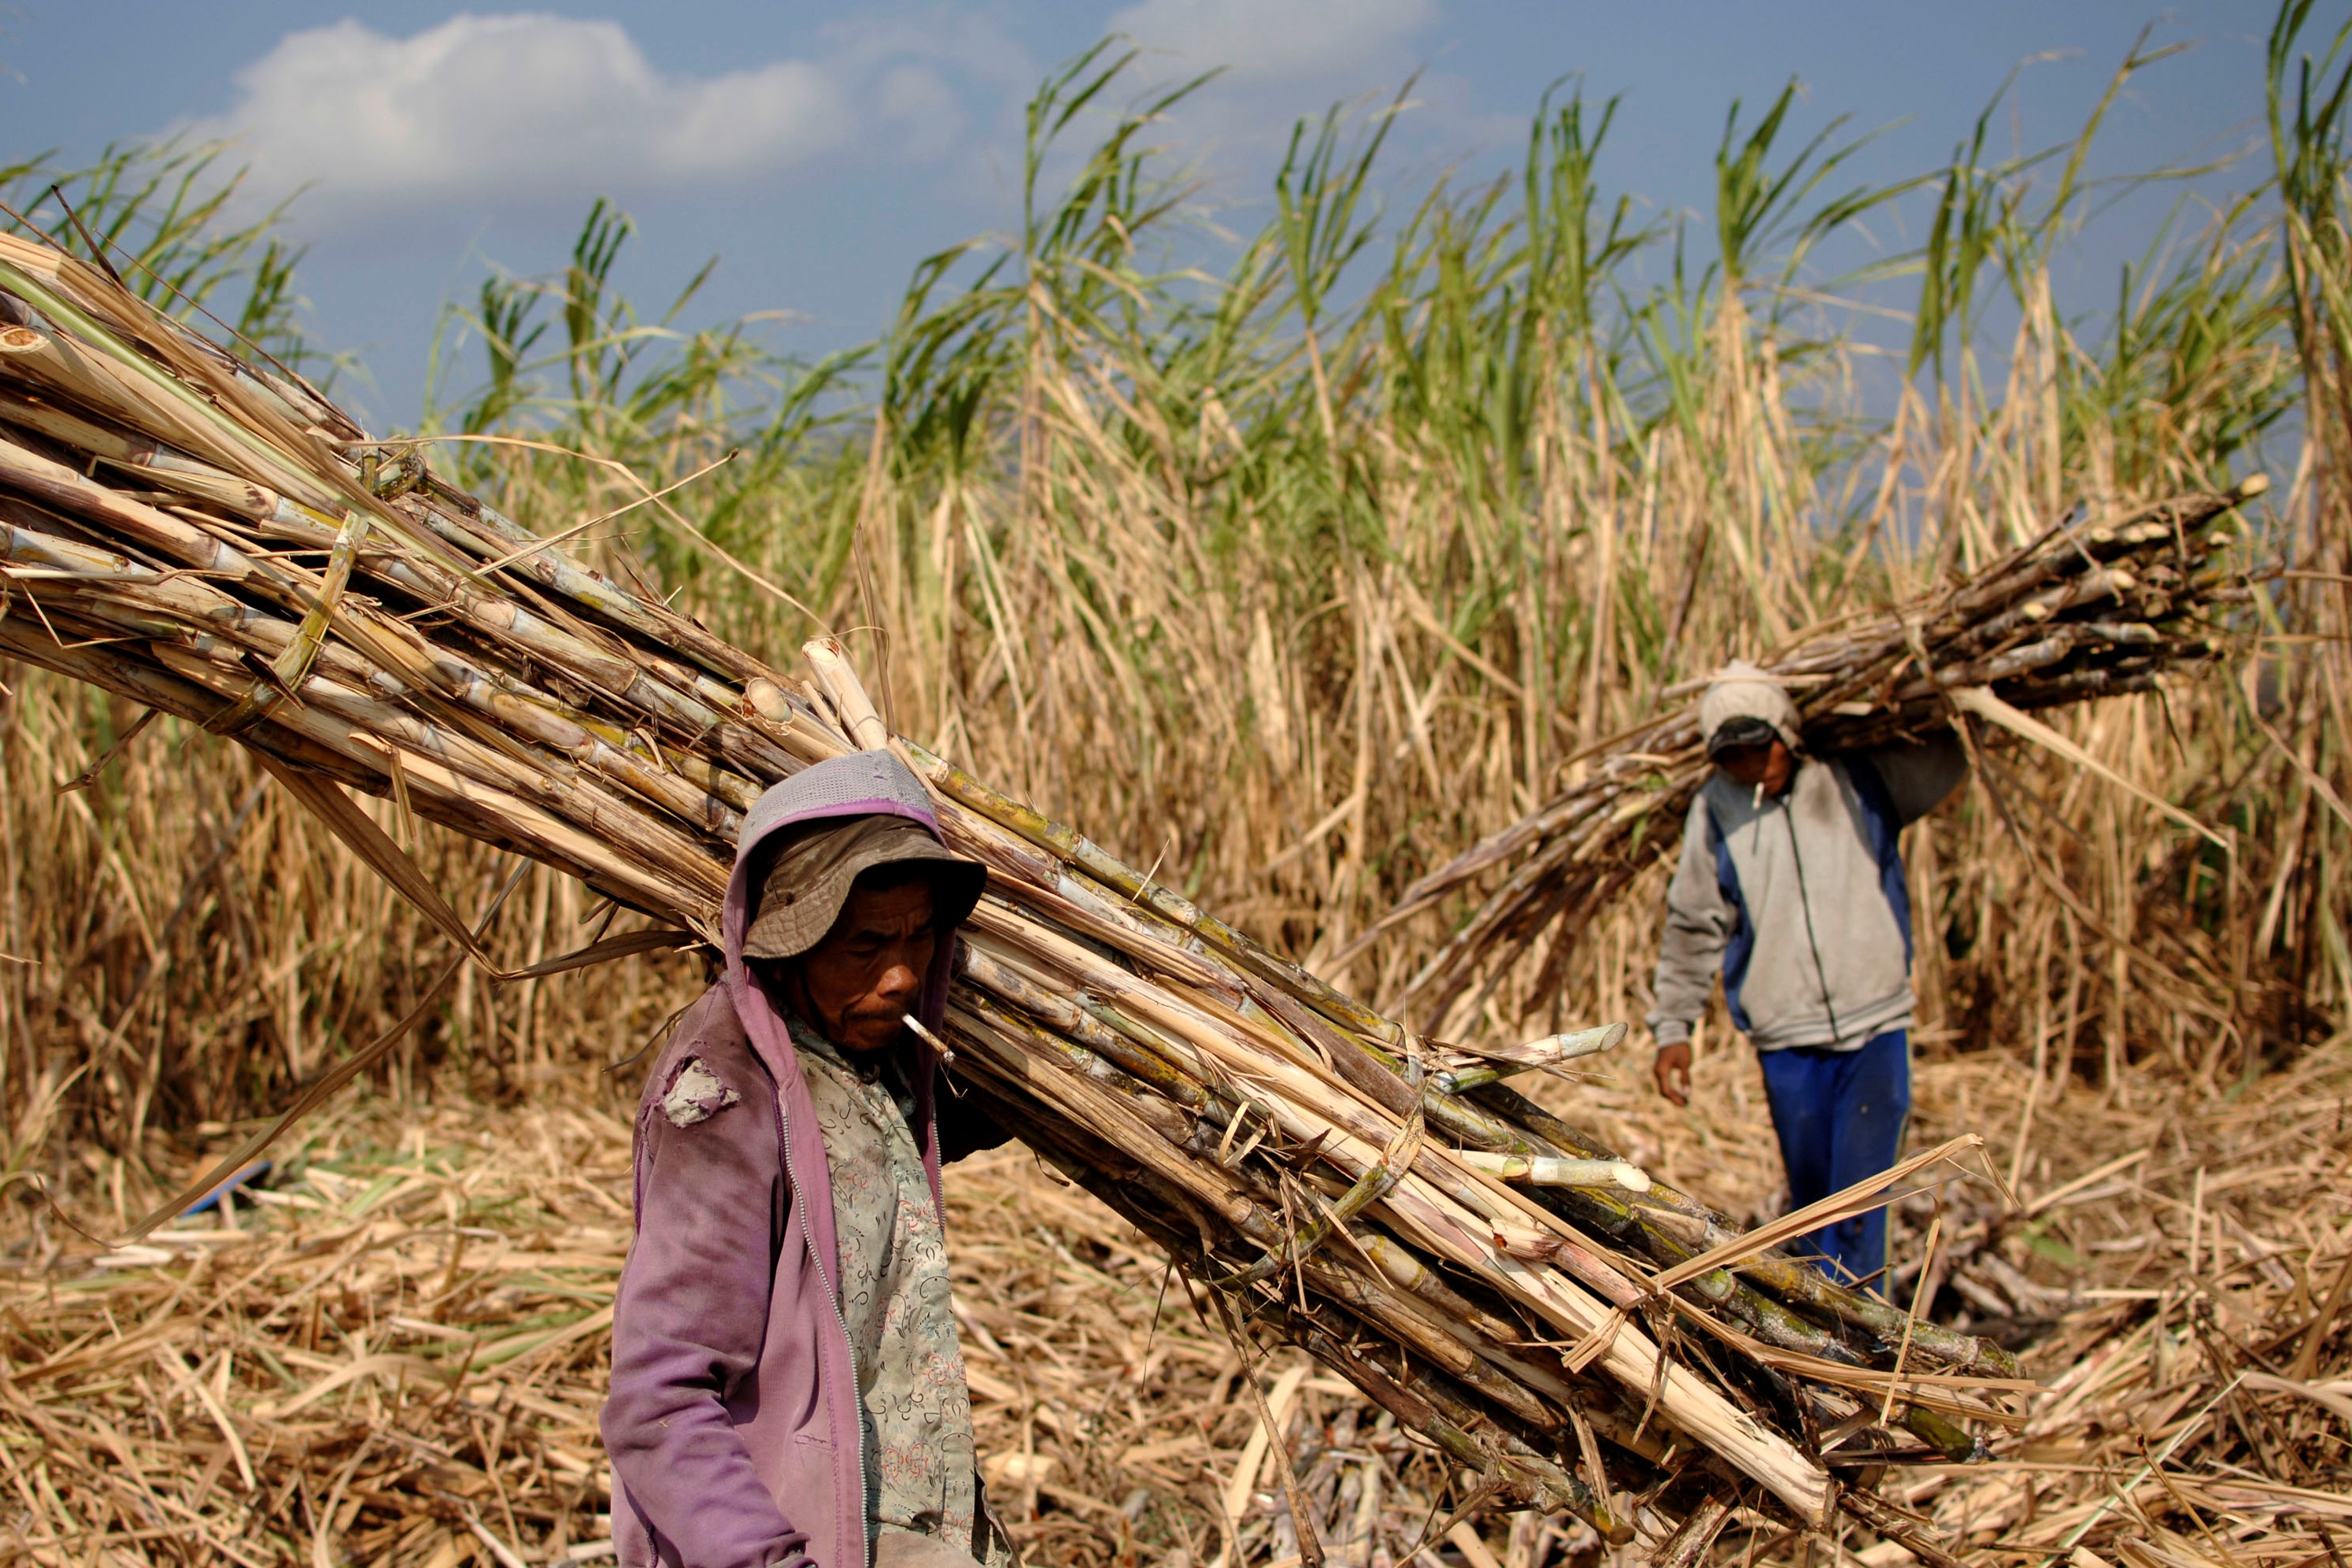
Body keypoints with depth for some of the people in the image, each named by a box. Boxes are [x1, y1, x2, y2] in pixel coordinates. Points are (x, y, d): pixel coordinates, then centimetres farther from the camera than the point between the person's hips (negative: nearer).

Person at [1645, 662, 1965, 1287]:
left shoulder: (1863, 777, 1)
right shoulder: (1715, 811, 2)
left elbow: (1948, 757, 18)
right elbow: (1692, 928, 9)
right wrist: (1673, 1029, 5)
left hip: (1874, 1029, -1)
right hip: (1786, 1041, 1)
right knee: (1811, 1202, 9)